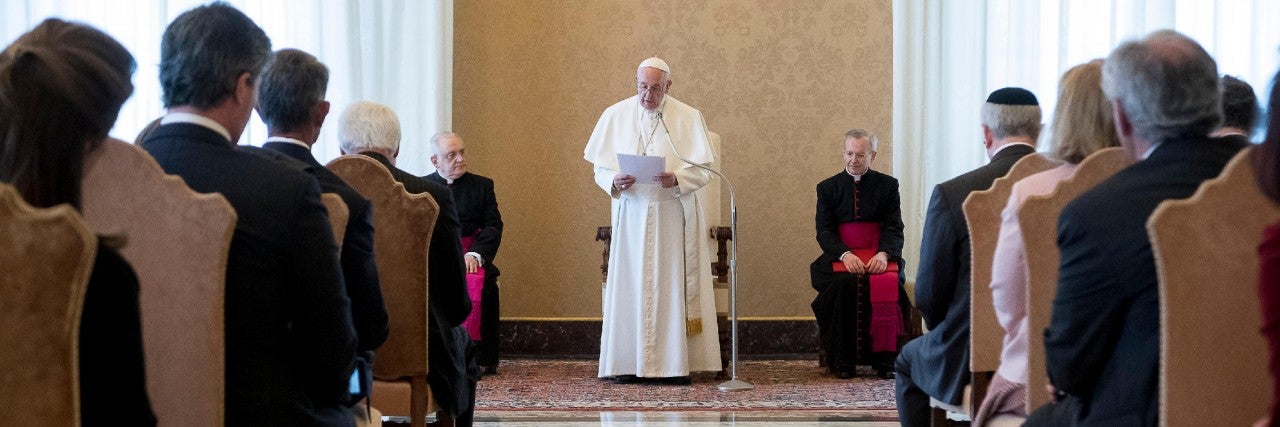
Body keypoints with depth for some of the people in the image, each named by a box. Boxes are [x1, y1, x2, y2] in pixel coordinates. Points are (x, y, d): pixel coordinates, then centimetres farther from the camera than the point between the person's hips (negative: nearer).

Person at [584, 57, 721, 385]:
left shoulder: (688, 118, 3)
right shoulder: (615, 116, 7)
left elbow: (702, 171, 0)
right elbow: (600, 168, 8)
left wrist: (677, 179, -19)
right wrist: (614, 181, -13)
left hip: (673, 216, -1)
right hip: (630, 214, 1)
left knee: (672, 285, -2)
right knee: (629, 286, -1)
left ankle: (674, 364, 2)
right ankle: (627, 364, 3)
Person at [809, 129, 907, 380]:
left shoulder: (887, 185, 11)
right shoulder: (828, 187, 11)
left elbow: (894, 229, 3)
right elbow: (824, 231, 2)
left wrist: (883, 254, -19)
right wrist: (845, 254, -18)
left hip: (879, 257, 0)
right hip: (840, 257, 0)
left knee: (887, 283, -32)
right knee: (845, 282, -33)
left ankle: (884, 358, -23)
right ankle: (843, 359, -23)